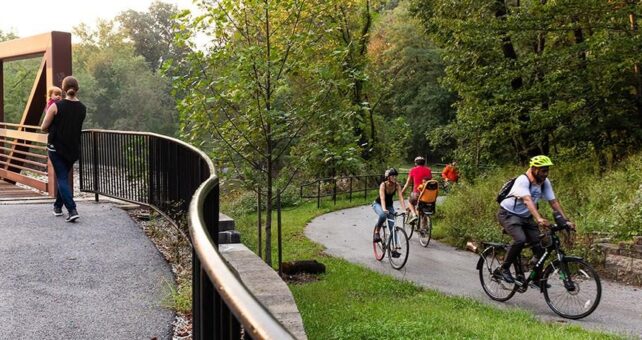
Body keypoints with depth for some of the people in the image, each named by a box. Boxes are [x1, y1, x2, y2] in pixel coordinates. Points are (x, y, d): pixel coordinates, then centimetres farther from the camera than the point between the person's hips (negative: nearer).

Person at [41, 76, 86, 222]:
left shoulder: (56, 106, -13)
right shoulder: (82, 108, 0)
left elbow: (43, 127, -8)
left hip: (56, 147, -4)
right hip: (73, 149, 4)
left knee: (62, 178, -2)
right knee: (64, 176, 21)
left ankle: (72, 210, -17)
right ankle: (58, 206, 31)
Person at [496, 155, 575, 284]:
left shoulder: (545, 182, -6)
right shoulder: (522, 180, -27)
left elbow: (554, 202, -6)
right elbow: (528, 200, -41)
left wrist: (566, 220, -16)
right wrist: (539, 219, -54)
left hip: (525, 217, 7)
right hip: (508, 214, -7)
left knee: (540, 244, -5)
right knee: (520, 239, -30)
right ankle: (504, 268, -12)